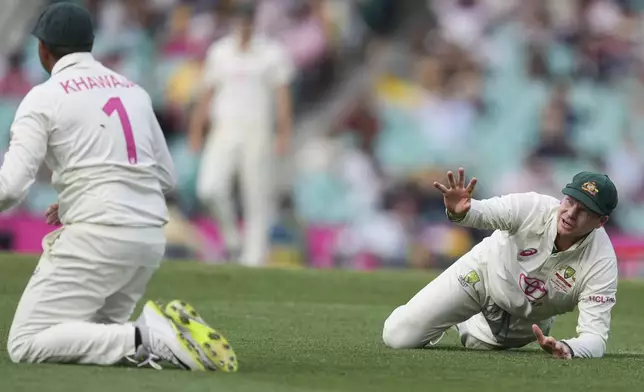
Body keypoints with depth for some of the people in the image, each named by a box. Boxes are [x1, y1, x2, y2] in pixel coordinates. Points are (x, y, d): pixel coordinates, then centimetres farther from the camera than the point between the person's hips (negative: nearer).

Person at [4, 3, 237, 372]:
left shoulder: (43, 98, -2)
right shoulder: (134, 91, 17)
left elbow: (11, 186, -12)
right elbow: (166, 177, 22)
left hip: (98, 239, -7)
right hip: (152, 239, 7)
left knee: (26, 345, -5)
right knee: (99, 331, 23)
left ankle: (146, 340, -22)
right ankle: (164, 337, -6)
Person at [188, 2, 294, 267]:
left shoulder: (272, 53, 3)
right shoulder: (220, 51, 12)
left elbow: (282, 95, -1)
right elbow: (207, 93, 15)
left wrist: (284, 133, -11)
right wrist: (196, 132, 12)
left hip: (257, 131, -2)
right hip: (224, 128, 2)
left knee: (257, 196, -3)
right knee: (210, 189, -16)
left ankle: (254, 256, 3)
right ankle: (231, 239, 4)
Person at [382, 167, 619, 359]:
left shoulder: (601, 263, -34)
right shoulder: (533, 207, -33)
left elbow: (596, 338, -38)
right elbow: (485, 212, -49)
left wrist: (567, 349, -61)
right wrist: (458, 211, -74)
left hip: (527, 319, 1)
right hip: (484, 274, -1)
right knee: (397, 336, -2)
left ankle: (463, 324, 52)